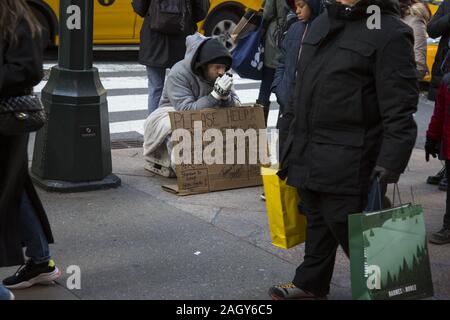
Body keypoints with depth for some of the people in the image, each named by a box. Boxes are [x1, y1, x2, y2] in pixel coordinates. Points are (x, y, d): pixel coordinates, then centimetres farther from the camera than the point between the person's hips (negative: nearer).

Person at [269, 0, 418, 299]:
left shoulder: (390, 33, -11)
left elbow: (399, 109, -16)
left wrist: (390, 163, -22)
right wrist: (295, 142, 23)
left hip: (346, 160, -7)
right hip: (309, 156, 7)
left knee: (347, 226, -3)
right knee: (317, 220, 18)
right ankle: (310, 284, 32)